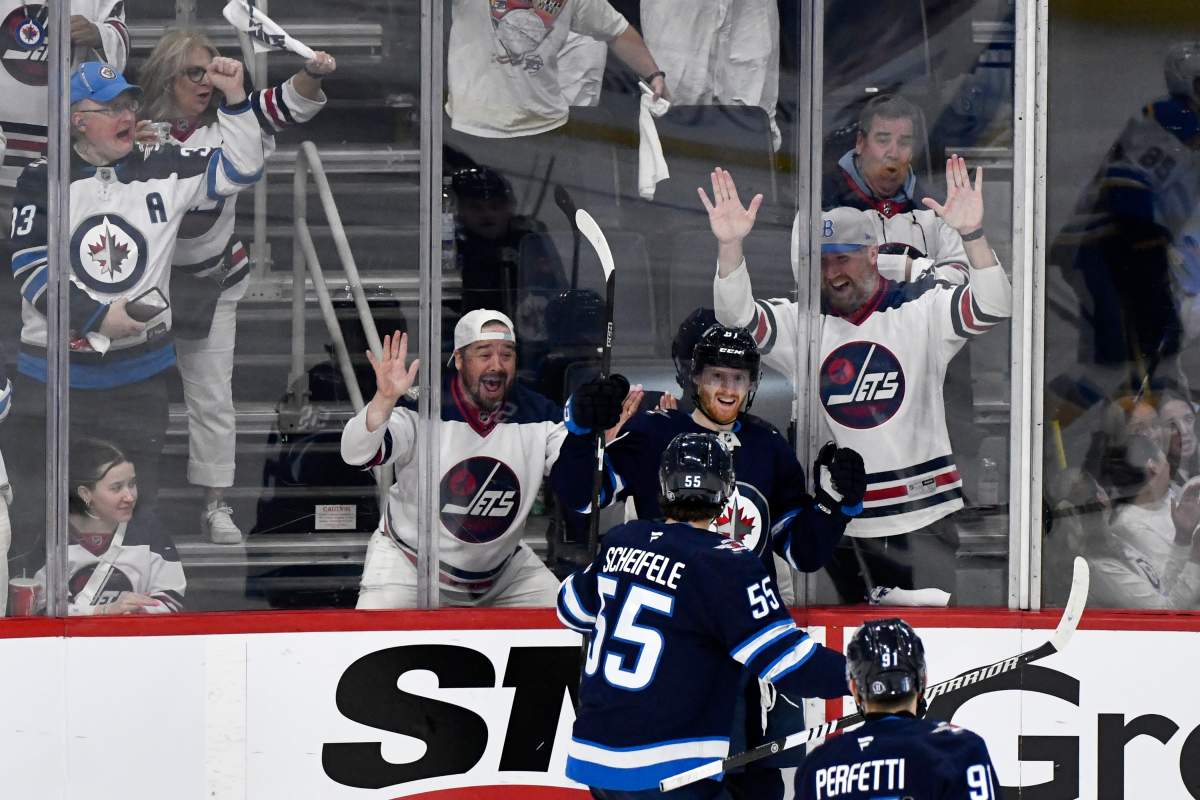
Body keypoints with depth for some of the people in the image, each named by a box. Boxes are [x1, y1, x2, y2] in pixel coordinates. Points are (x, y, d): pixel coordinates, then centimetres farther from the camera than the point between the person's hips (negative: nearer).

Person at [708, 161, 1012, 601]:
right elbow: (736, 317, -9)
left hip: (924, 515, -2)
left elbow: (993, 307, -17)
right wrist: (730, 245, -26)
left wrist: (972, 234, -33)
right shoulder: (799, 324, 4)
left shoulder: (922, 309, -3)